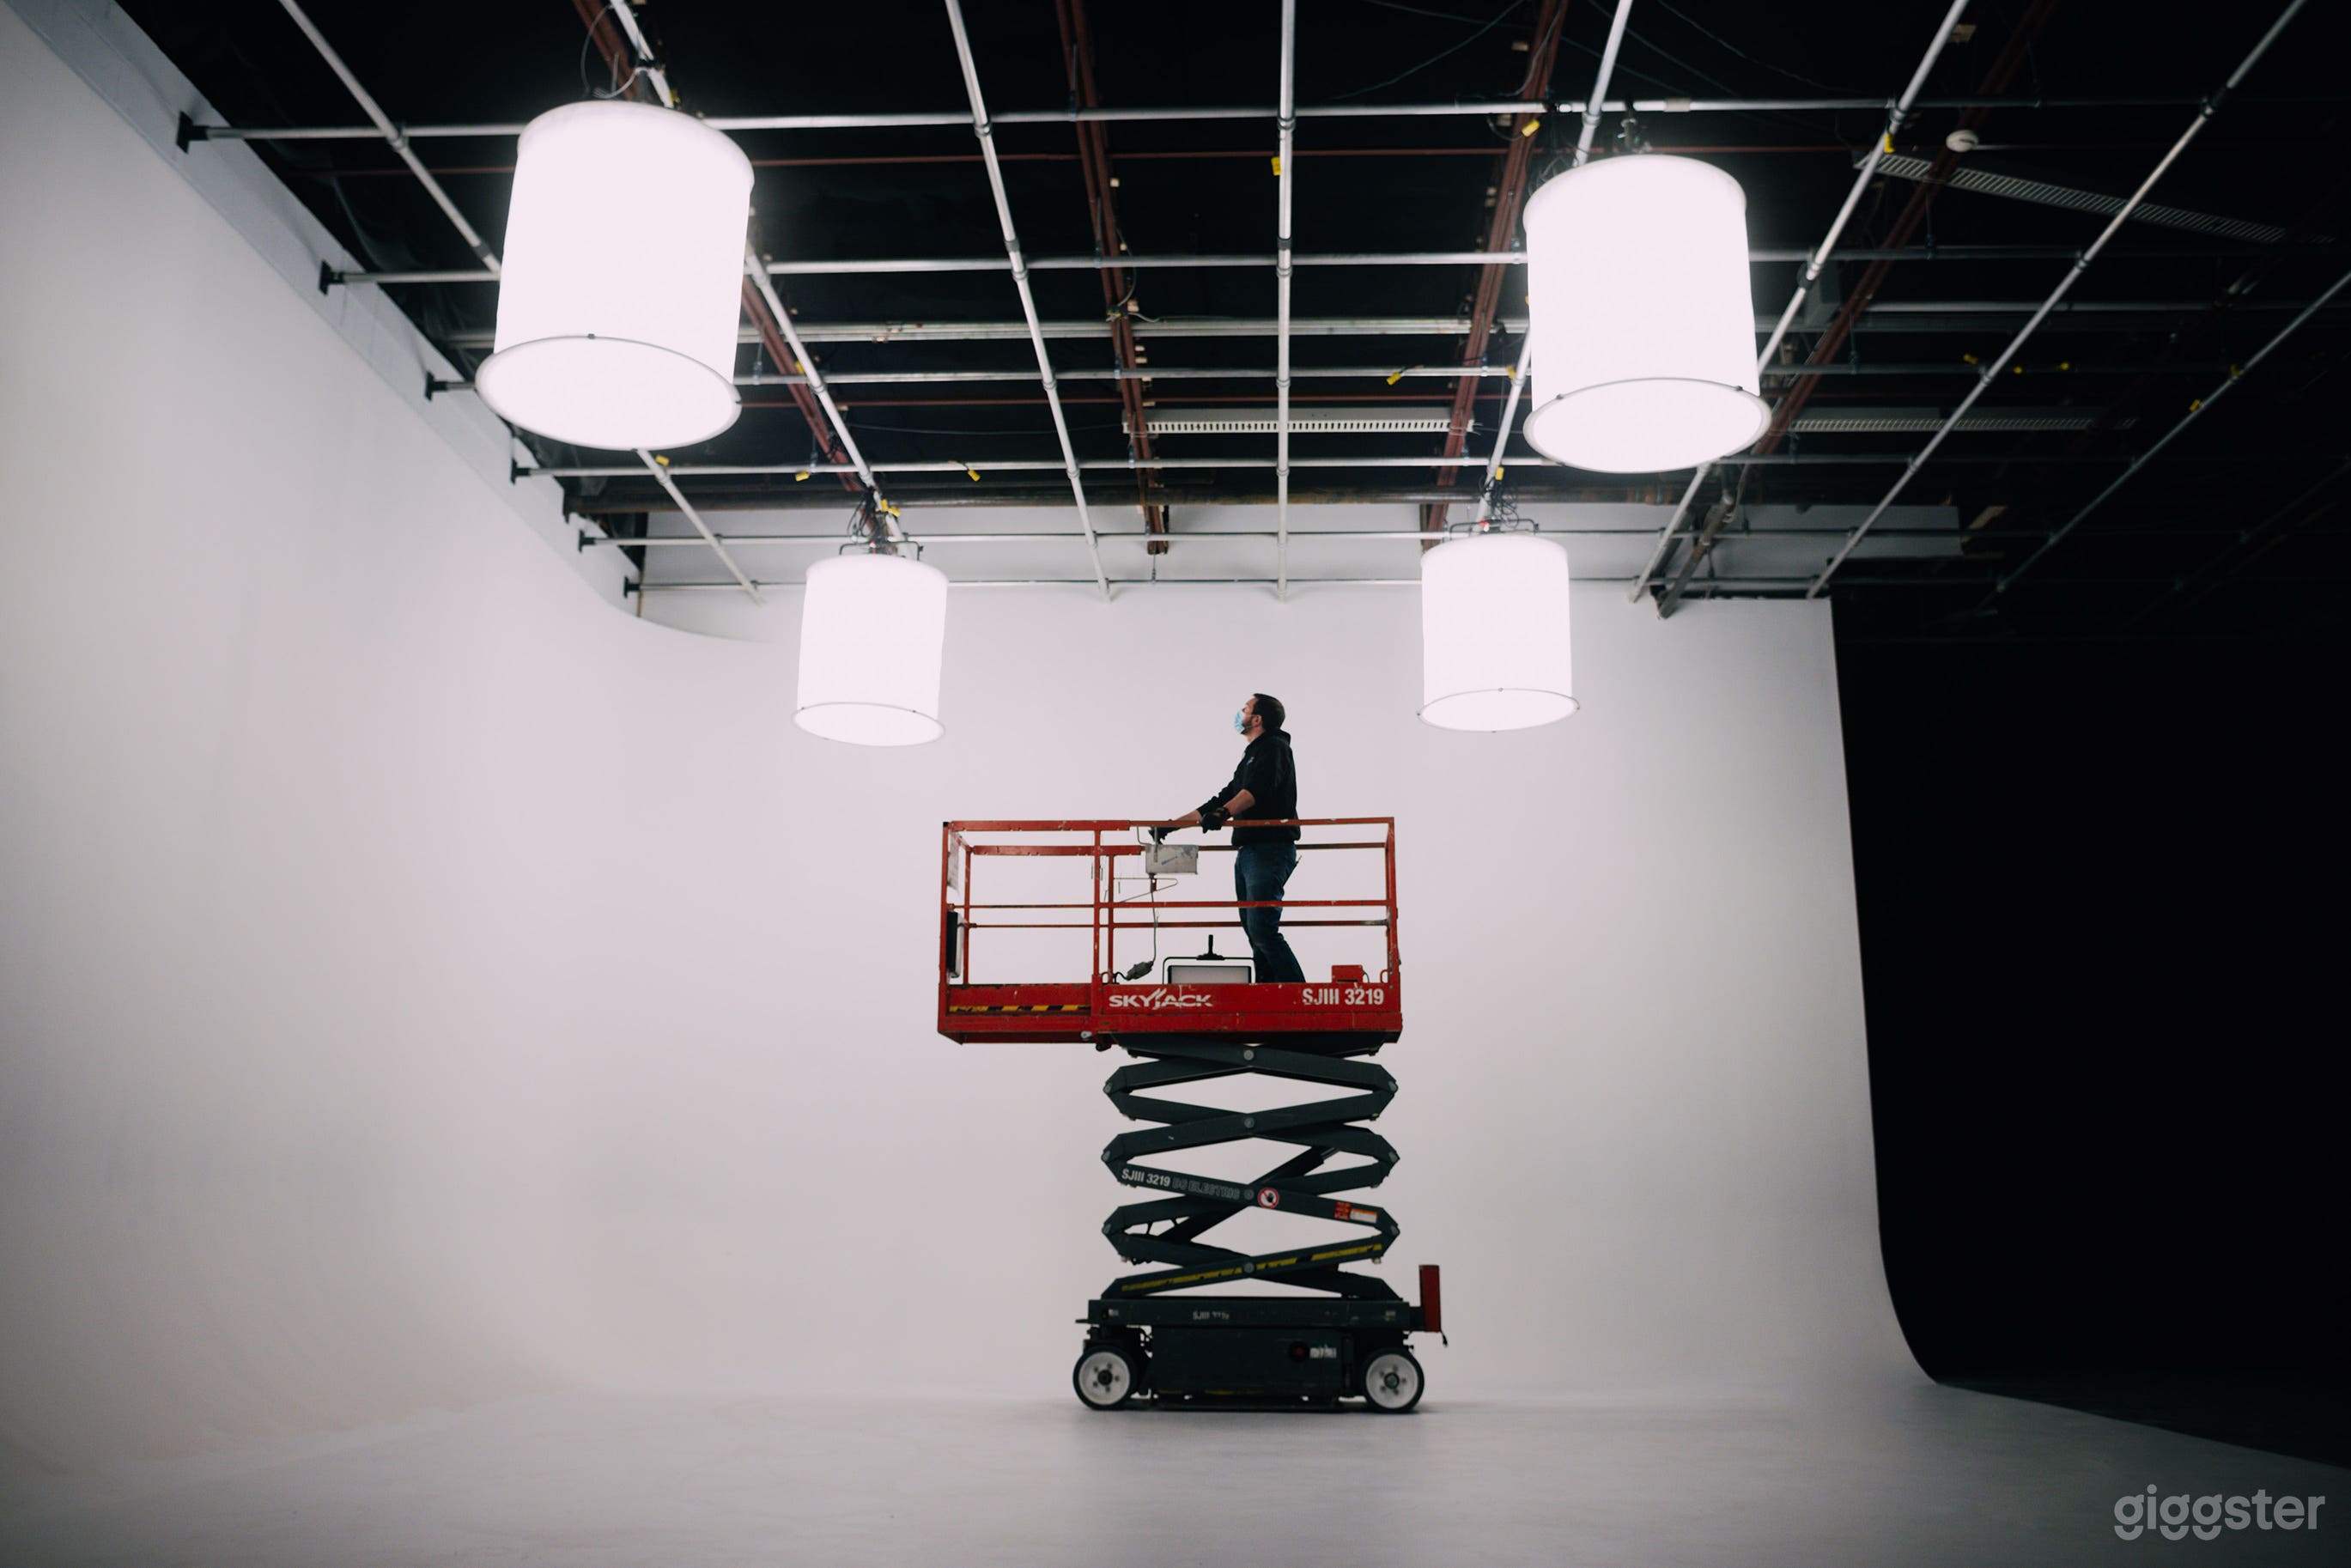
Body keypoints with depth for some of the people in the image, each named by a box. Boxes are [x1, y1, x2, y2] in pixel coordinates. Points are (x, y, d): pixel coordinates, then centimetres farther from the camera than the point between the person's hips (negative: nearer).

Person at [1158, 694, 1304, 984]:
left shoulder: (1274, 748, -3)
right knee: (1254, 930, 6)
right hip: (1246, 853, 10)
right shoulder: (1250, 758, 27)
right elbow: (1222, 799, 30)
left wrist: (1224, 813, -39)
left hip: (1269, 851, -10)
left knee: (1262, 929, -18)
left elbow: (1257, 789, -22)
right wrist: (1172, 825, 27)